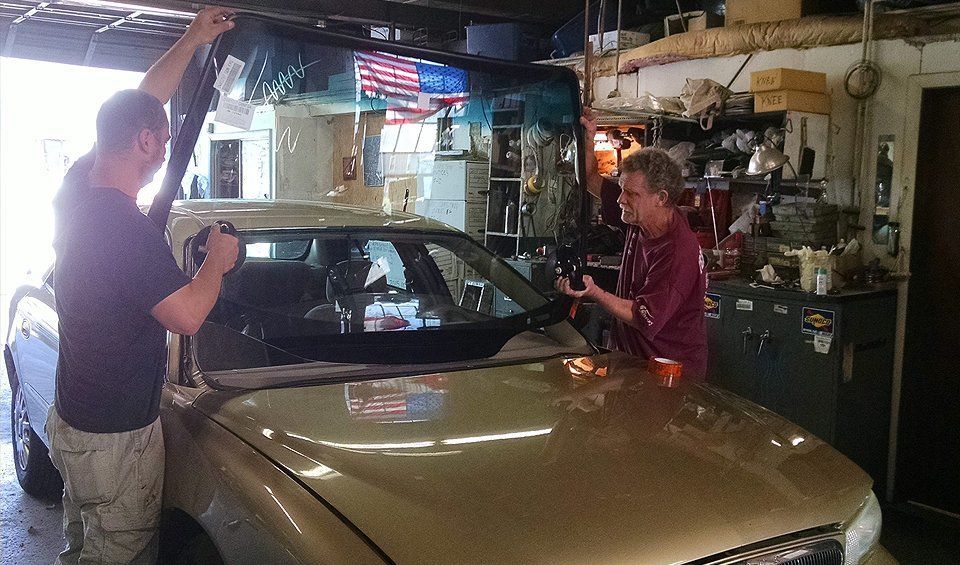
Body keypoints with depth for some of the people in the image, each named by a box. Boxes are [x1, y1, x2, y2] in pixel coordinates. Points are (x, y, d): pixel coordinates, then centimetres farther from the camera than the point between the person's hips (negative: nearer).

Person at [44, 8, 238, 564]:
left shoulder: (76, 188, 0)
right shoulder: (129, 228, -27)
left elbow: (136, 108, 10)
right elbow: (187, 315, -25)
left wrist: (193, 39, 14)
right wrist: (218, 260, -7)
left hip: (70, 420, 9)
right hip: (116, 438, -9)